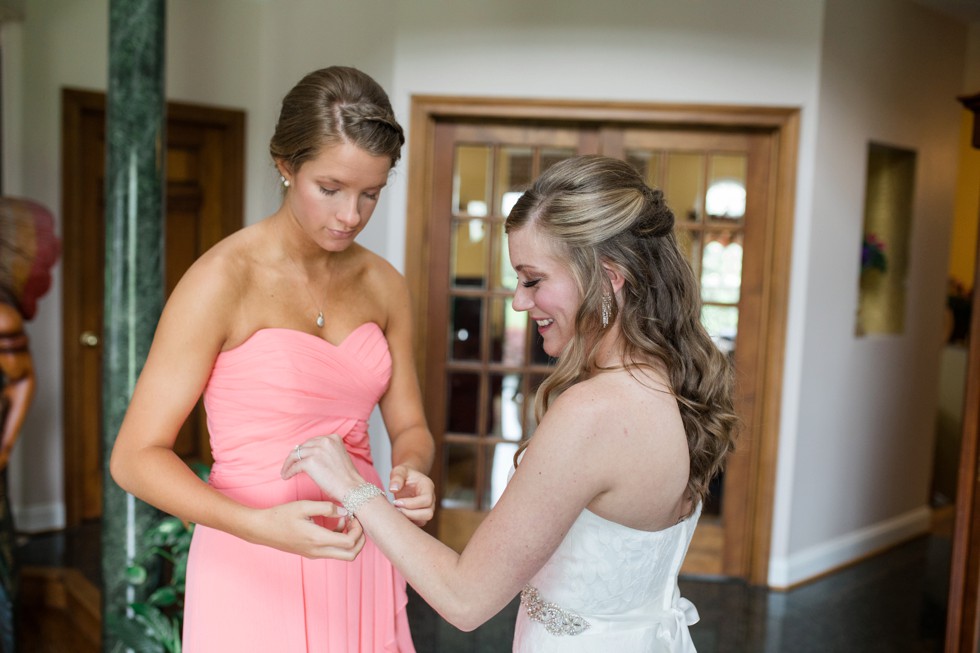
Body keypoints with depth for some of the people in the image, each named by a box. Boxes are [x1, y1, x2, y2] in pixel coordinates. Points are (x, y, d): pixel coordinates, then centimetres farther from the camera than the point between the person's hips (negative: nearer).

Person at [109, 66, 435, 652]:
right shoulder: (223, 278, -14)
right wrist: (260, 525, -27)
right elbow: (136, 457, -14)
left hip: (359, 561, 5)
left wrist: (410, 469, -14)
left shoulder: (384, 285, 1)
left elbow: (409, 427, 8)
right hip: (253, 571, -5)